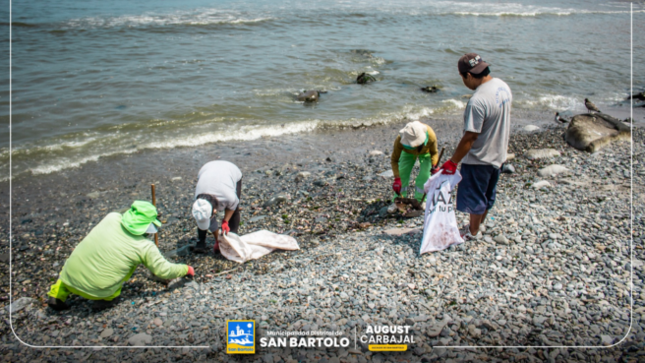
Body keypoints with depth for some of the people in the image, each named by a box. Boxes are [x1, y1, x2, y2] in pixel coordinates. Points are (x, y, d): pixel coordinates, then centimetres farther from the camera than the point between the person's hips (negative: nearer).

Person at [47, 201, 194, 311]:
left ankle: (57, 295, 25)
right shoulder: (145, 247, -11)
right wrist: (186, 269, 14)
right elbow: (164, 270, -2)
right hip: (97, 291, -4)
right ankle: (108, 298, 10)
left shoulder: (112, 218, -4)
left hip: (69, 279, 4)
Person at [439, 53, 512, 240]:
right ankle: (477, 225, 41)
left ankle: (473, 232, 29)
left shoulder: (477, 101, -31)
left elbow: (470, 137, -28)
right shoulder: (503, 86, -3)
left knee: (474, 197, 12)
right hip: (498, 154, 9)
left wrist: (452, 162, -19)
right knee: (487, 194, 23)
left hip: (479, 159, -9)